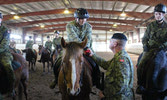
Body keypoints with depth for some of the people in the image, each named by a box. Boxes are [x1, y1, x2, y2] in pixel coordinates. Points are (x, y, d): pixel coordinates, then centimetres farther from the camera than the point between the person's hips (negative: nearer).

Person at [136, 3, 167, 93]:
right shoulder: (150, 26, 9)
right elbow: (145, 38, 13)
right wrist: (145, 45, -5)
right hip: (150, 49, 0)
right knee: (140, 65, -18)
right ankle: (140, 85, -3)